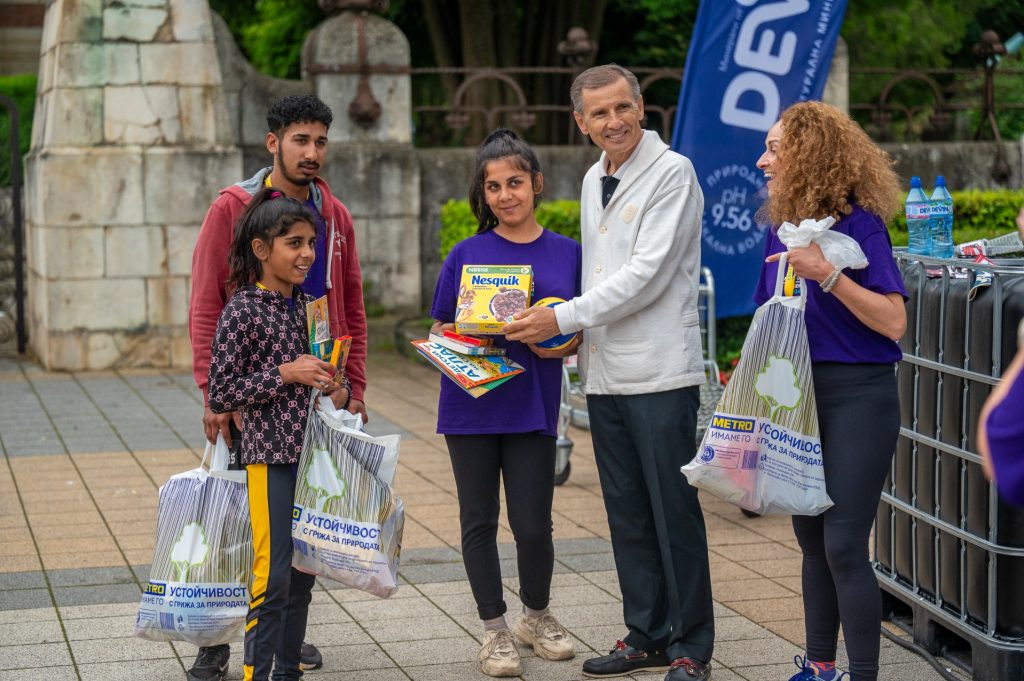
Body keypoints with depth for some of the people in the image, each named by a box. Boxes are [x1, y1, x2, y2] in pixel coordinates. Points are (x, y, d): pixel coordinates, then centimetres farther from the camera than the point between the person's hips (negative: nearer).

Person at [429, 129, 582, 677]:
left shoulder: (567, 254, 4)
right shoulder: (467, 255, 1)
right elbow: (440, 330, 5)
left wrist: (562, 345, -11)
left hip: (533, 407, 0)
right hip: (472, 405, 0)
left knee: (533, 524, 0)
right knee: (480, 522, 7)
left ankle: (536, 616, 27)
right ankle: (495, 630, 21)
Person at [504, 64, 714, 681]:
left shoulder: (671, 173, -9)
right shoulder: (594, 180, 15)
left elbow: (647, 274, -17)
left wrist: (564, 318, -16)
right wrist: (573, 332, 8)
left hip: (661, 372, -7)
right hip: (605, 373, 7)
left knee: (674, 513, -3)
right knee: (627, 514, 12)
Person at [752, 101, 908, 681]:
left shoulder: (859, 224, -12)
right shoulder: (783, 228, 8)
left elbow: (893, 322, -19)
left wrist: (828, 275, -26)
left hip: (856, 398, -7)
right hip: (798, 399, 7)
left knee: (844, 546, -9)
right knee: (812, 539, 14)